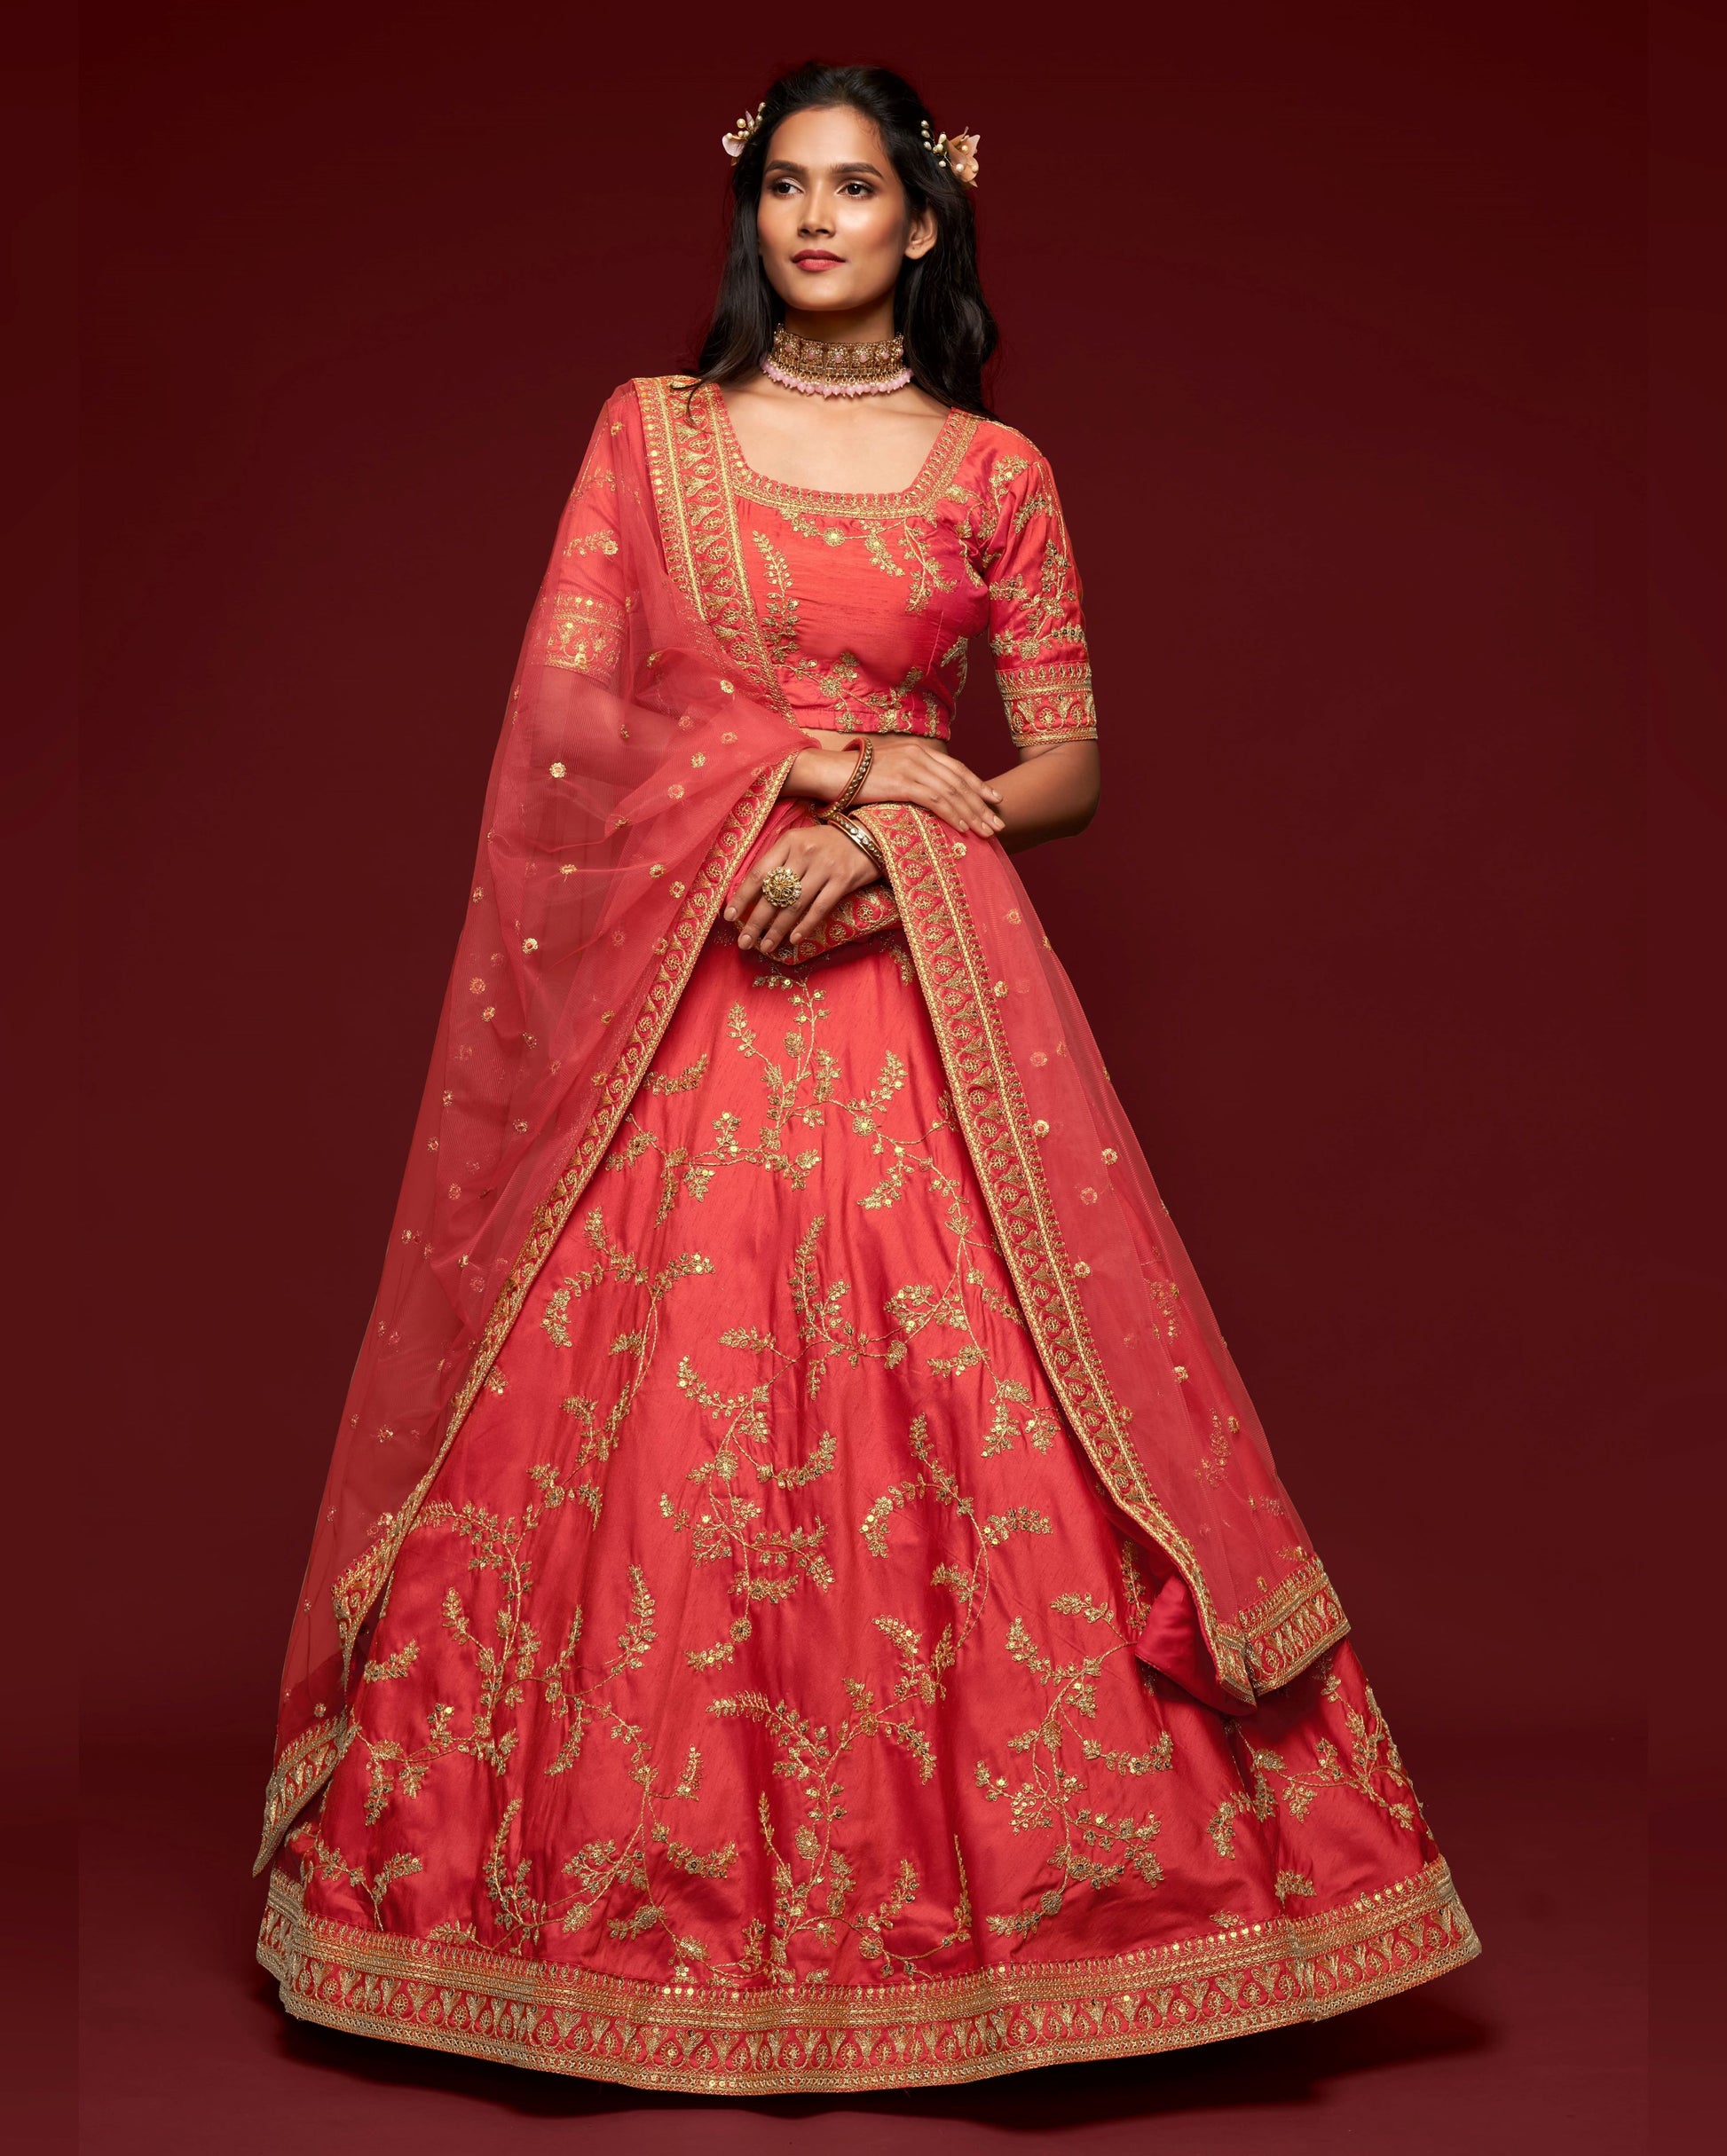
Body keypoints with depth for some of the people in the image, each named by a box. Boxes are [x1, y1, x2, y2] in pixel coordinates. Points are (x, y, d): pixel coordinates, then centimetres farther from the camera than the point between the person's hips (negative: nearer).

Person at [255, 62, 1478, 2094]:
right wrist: (817, 762, -9)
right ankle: (640, 1886, 13)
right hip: (669, 984, 1)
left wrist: (879, 827, -12)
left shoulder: (996, 471, 9)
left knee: (956, 1428, -5)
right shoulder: (651, 428, 11)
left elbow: (1068, 764, 6)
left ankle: (963, 1873, 9)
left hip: (912, 975, 0)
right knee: (637, 1431, -1)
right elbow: (559, 708, 2)